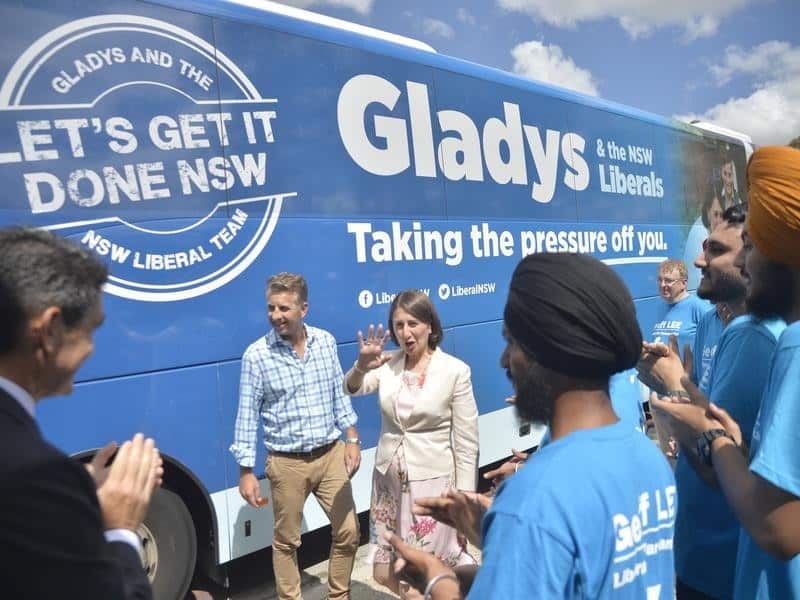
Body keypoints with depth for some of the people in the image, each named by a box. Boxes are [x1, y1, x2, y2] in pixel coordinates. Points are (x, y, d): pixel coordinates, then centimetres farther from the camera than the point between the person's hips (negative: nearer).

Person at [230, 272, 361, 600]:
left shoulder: (325, 341, -2)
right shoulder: (256, 355, -12)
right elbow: (247, 415, -9)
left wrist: (352, 440, 6)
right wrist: (246, 471, -9)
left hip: (331, 454, 3)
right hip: (287, 463, -3)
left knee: (348, 531, 10)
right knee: (286, 541, 12)